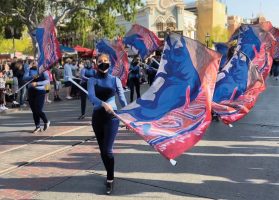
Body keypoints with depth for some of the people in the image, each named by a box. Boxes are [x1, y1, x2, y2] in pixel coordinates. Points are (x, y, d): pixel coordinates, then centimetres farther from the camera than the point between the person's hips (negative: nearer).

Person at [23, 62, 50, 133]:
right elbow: (25, 78, -7)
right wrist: (32, 77, -22)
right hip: (31, 91, 5)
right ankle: (37, 126, 19)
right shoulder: (30, 70, 8)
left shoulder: (42, 70, -3)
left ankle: (46, 122, 16)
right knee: (34, 111, 7)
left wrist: (37, 83, -23)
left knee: (38, 110, -9)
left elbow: (47, 80, -15)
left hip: (40, 91, -5)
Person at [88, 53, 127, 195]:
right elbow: (91, 97, -18)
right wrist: (104, 104, -37)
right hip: (97, 117, 3)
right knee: (102, 150, 11)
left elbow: (122, 99, 5)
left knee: (107, 150, -10)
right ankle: (110, 175, 30)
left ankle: (110, 180, 4)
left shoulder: (115, 80, 0)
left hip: (112, 117, -2)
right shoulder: (92, 80, 0)